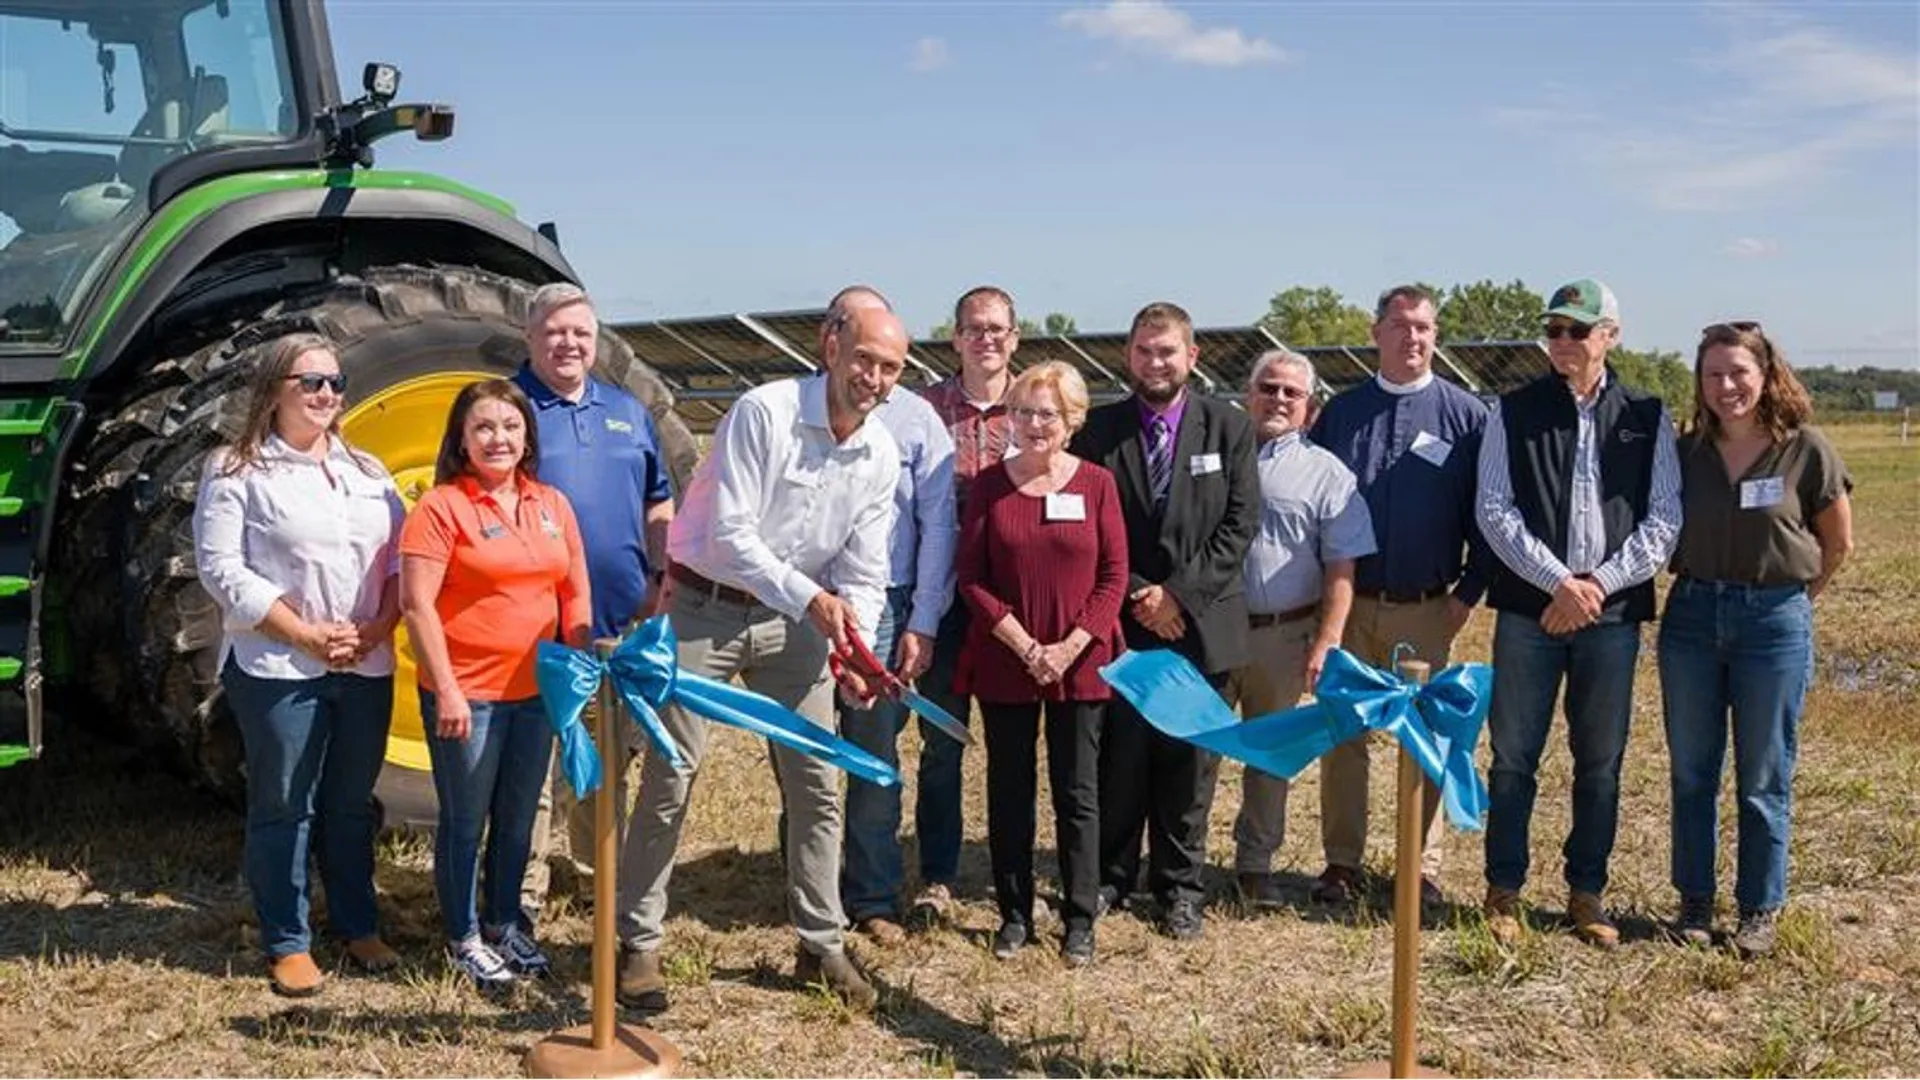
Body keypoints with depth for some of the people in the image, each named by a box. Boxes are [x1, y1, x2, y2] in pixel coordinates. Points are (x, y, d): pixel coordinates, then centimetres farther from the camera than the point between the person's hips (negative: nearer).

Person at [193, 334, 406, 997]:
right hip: (278, 668, -4)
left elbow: (401, 558, 10)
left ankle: (358, 926, 25)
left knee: (352, 804, 13)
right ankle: (287, 943, 13)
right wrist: (306, 633, -16)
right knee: (284, 807, 2)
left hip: (367, 668, 5)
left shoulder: (368, 472, 13)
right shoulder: (236, 472, -2)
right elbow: (222, 569, -10)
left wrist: (379, 626, -8)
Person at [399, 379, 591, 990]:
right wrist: (446, 691, -17)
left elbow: (575, 592, 13)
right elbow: (416, 604, -14)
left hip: (536, 692, 5)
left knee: (519, 818, 17)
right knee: (466, 821, 7)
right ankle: (465, 939, 22)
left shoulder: (553, 505, 8)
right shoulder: (441, 506, -10)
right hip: (466, 695, -5)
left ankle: (505, 922, 34)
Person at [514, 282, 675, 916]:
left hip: (621, 621, 5)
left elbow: (657, 505, 20)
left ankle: (597, 869, 31)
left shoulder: (628, 412, 13)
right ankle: (525, 892, 9)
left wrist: (660, 576, 8)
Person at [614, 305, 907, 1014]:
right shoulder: (763, 413, -18)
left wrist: (855, 646, -15)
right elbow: (730, 533, -23)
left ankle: (822, 945, 20)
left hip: (791, 618, 5)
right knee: (669, 779, -2)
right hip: (704, 607, -5)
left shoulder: (882, 456, 0)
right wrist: (810, 596, -26)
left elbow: (863, 569, 2)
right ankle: (638, 945, 12)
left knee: (817, 784, 6)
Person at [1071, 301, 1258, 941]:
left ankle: (1180, 888, 20)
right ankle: (1110, 878, 21)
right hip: (1120, 623, 0)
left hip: (1199, 622, 0)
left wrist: (1180, 593, -11)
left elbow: (1241, 524, -3)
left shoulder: (1228, 427, 2)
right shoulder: (1098, 430, 2)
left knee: (1189, 762, 7)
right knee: (1119, 759, 5)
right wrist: (1136, 594, -9)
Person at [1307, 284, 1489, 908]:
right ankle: (1342, 863, 16)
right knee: (1343, 734, 6)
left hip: (1426, 609, -1)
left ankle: (1424, 870, 17)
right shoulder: (1341, 412, 6)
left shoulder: (1465, 414, 1)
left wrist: (1469, 592, -4)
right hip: (1348, 601, 1)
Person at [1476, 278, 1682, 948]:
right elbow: (1495, 511, -3)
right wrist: (1560, 581, -12)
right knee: (1513, 758, 3)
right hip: (1529, 609, -1)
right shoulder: (1514, 412, 4)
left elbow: (1664, 519, 2)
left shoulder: (1647, 417, 7)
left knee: (1601, 763, 8)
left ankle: (1587, 893, 21)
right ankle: (1504, 891, 15)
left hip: (1613, 611, 1)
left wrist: (1598, 583, -10)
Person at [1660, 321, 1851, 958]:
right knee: (1691, 771, 9)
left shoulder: (1806, 450, -7)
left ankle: (1760, 909, 17)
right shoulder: (1686, 452, 1)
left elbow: (1838, 545, 5)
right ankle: (1694, 901, 21)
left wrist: (1789, 597, 10)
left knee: (1764, 778, 5)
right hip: (1692, 615, 3)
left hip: (1774, 622, -3)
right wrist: (1700, 585, 5)